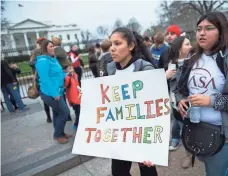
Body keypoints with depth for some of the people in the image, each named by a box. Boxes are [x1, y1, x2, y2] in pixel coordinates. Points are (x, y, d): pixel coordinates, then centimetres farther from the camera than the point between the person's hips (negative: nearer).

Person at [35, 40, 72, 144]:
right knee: (64, 112, -4)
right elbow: (45, 79, -23)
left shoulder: (53, 59, 12)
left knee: (57, 113, 17)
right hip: (50, 93, -9)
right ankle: (58, 135, 14)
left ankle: (59, 133, 33)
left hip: (57, 91, 9)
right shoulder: (43, 61, -16)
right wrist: (54, 93, -24)